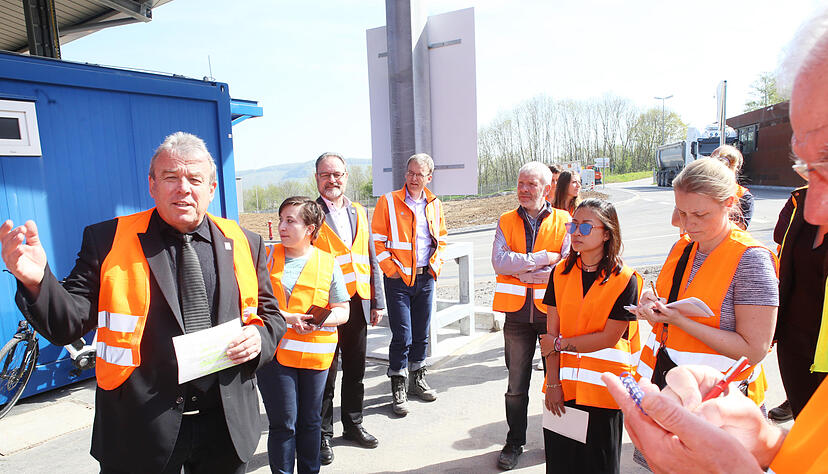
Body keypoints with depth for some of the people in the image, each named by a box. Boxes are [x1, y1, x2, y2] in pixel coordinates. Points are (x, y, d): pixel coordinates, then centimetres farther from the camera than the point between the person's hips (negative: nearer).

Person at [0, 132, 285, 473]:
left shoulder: (244, 244, 1)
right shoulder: (106, 241, -3)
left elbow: (271, 315, 9)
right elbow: (67, 325, -6)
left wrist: (259, 337, -13)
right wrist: (37, 280, -25)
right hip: (140, 430, -2)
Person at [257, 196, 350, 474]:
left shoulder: (328, 263, 2)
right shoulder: (268, 257, 3)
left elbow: (342, 312, 4)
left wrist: (319, 320, -16)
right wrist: (288, 318, -15)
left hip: (315, 353, 1)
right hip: (274, 351, -1)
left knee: (310, 421, 14)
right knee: (283, 423, 2)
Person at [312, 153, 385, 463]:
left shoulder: (359, 212, 11)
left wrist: (377, 302, 10)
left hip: (358, 304, 5)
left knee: (355, 370, 17)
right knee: (325, 374, 7)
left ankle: (353, 424, 35)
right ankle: (323, 435, 24)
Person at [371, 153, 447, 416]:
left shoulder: (434, 204, 9)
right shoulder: (388, 202, -5)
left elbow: (441, 238, 19)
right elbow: (376, 241, -5)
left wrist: (436, 264, 5)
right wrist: (391, 269, -11)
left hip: (426, 278, 5)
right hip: (399, 279, -4)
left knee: (421, 333, 15)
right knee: (402, 335, -4)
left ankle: (418, 379, 32)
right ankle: (398, 388, 12)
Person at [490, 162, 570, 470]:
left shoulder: (563, 222, 1)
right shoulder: (506, 222, 5)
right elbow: (499, 261, -10)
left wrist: (521, 271, -14)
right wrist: (543, 258, -15)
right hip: (518, 313, 1)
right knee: (516, 384, 10)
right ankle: (514, 442, 28)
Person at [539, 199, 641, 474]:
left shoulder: (625, 280, -10)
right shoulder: (561, 273, 2)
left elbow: (609, 337, -11)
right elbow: (552, 332, 0)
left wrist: (561, 344, -7)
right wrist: (553, 383, -4)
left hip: (603, 388, -3)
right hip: (563, 386, 4)